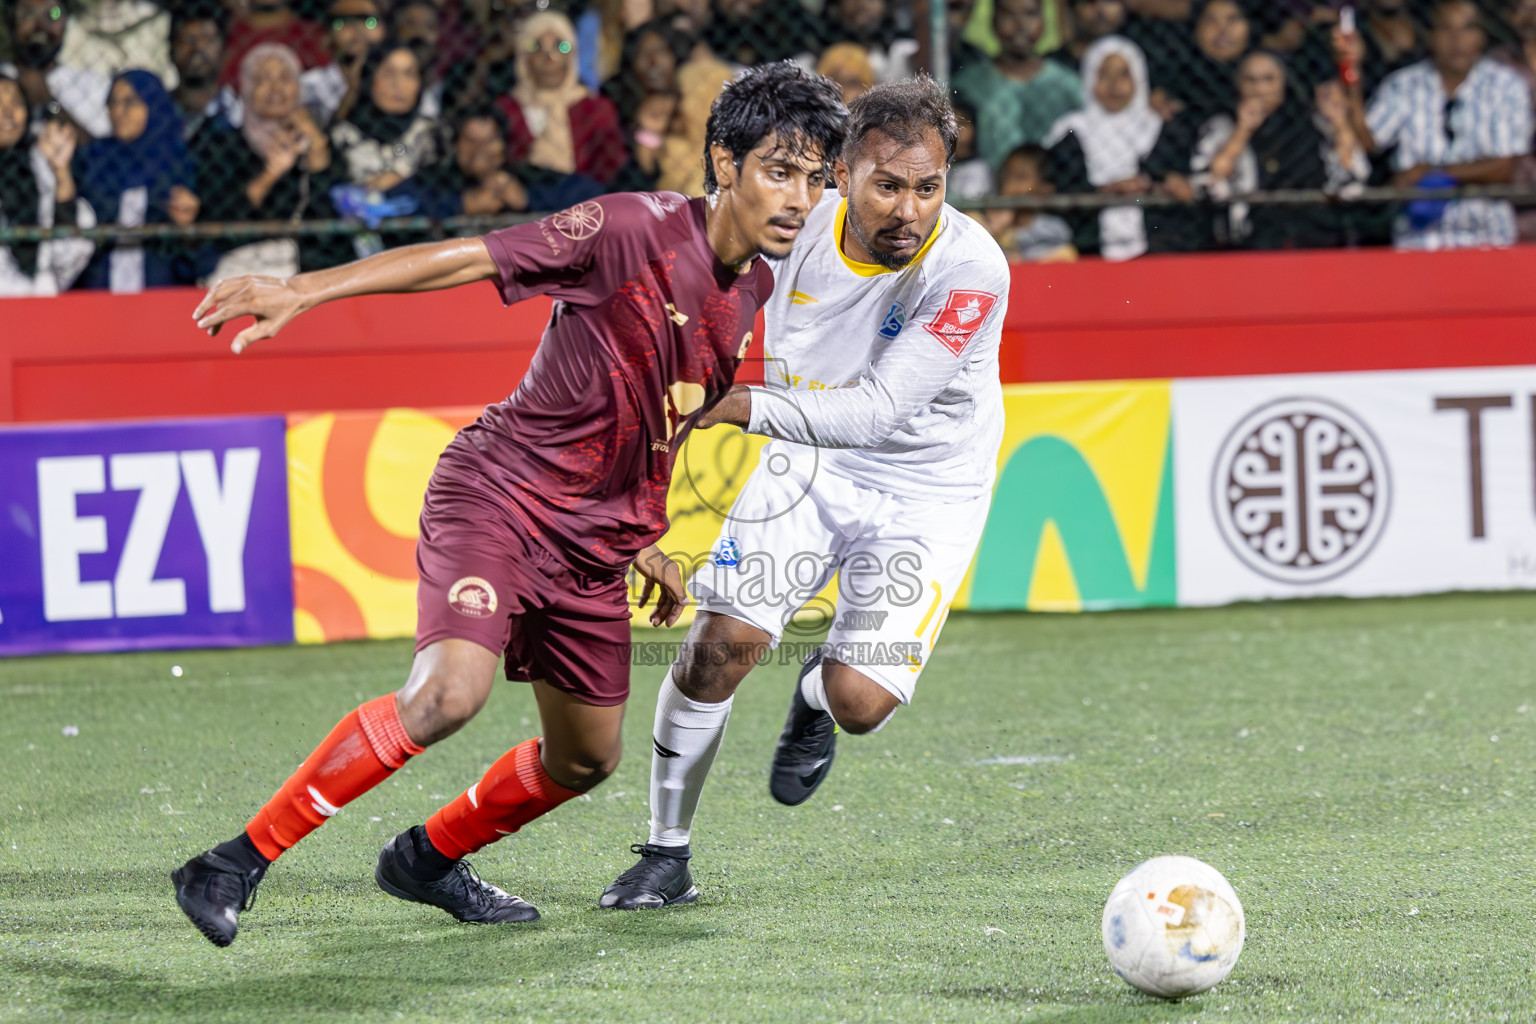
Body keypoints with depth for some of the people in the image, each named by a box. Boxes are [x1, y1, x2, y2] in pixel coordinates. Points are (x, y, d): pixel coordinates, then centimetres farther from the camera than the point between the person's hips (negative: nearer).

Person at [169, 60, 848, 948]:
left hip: (593, 541, 8)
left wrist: (646, 540, 21)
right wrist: (301, 291, -28)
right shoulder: (636, 229, -18)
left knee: (586, 759, 15)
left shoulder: (760, 293, 5)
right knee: (451, 691, -29)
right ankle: (241, 861, -21)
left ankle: (429, 858, 41)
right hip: (499, 495, -8)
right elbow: (461, 259, -20)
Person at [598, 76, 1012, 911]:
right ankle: (667, 855, 6)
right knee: (721, 640, -12)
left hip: (925, 491, -3)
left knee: (861, 703, -17)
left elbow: (878, 409, -34)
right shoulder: (793, 223, -16)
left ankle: (817, 693, 23)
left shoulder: (971, 270, -28)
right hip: (808, 468, 3)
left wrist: (740, 407, -41)